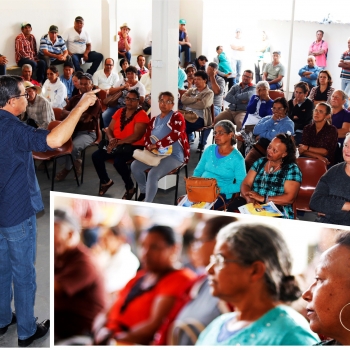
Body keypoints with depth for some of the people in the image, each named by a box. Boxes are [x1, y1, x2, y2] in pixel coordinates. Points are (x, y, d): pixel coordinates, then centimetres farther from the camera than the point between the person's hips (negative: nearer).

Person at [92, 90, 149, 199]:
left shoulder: (141, 115, -10)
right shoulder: (120, 112, 11)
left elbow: (136, 136, -21)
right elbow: (109, 129, 10)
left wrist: (118, 142, -25)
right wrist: (111, 139, -14)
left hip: (134, 146, -7)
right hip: (117, 144, 7)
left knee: (118, 161, -33)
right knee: (96, 156, -12)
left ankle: (130, 188, -7)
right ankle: (105, 181, 14)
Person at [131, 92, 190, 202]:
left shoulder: (177, 117, -5)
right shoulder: (154, 120, 17)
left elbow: (175, 135, -20)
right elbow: (147, 136, 12)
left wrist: (156, 145, -20)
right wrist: (150, 147, -12)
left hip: (174, 155, -7)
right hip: (156, 154, 7)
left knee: (153, 174, -28)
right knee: (135, 166, -8)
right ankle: (143, 191, 13)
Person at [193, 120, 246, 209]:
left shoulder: (237, 159, -3)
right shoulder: (210, 149, 12)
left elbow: (240, 185, -8)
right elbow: (198, 171, 17)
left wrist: (220, 189, -19)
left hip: (221, 194, -4)